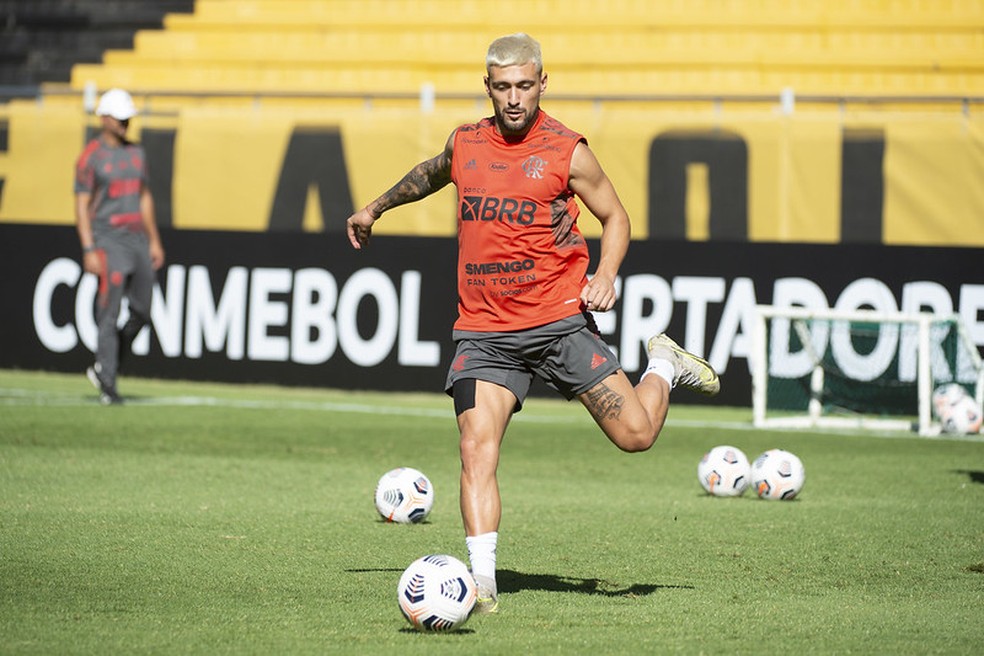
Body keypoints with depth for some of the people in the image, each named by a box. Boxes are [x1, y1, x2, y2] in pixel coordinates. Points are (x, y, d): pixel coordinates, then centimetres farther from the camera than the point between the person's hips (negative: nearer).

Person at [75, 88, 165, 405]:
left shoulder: (136, 153, 13)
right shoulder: (91, 157, -7)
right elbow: (81, 206, -10)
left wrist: (154, 241, 15)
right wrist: (88, 250, -18)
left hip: (137, 240, 7)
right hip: (108, 241, -7)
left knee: (142, 313, 7)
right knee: (109, 314, -8)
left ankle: (103, 368, 23)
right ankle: (107, 385, -3)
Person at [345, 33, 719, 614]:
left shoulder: (567, 152, -4)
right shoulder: (464, 144, 7)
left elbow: (615, 217, 9)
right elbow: (432, 174, 32)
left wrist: (606, 274, -9)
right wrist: (376, 208, 42)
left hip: (559, 320, -2)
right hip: (484, 332, 2)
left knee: (636, 433, -3)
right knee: (477, 450, -15)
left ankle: (665, 366, 30)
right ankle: (483, 581, -14)